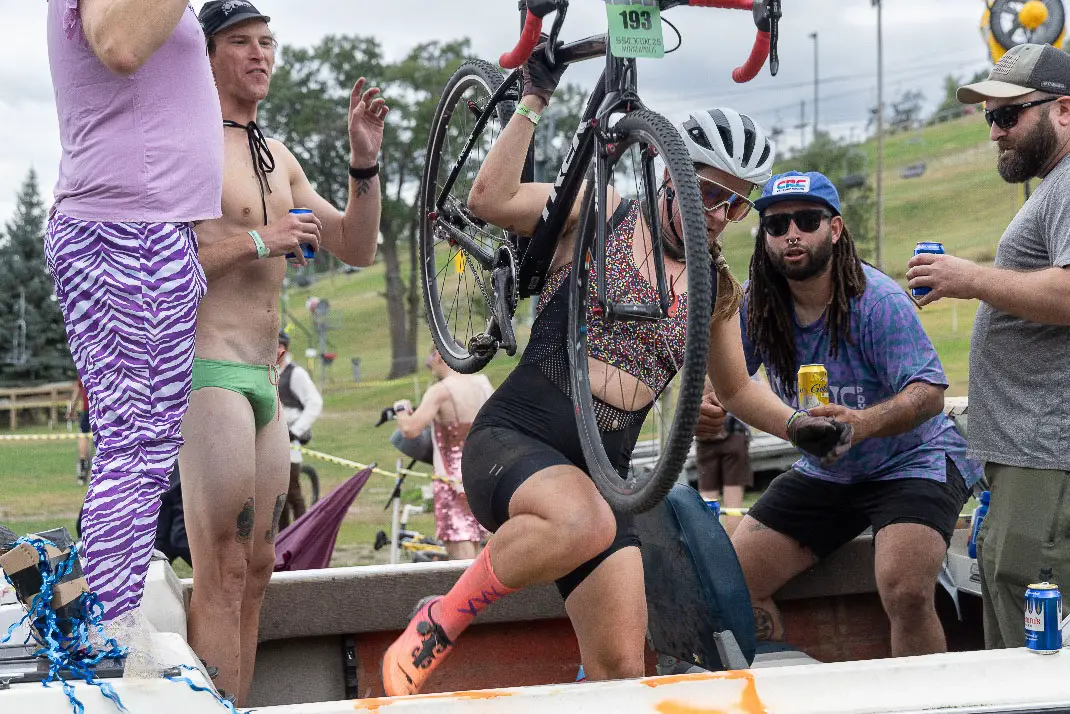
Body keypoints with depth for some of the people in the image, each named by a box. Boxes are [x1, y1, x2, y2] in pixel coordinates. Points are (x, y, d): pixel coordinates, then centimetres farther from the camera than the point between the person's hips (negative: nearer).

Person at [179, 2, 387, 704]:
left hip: (262, 381, 9)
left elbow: (357, 247, 18)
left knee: (256, 570, 8)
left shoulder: (277, 158, 19)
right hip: (207, 371, -9)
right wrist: (257, 240, -17)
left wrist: (365, 162, 3)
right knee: (222, 574, -12)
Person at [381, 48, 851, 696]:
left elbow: (736, 387, 26)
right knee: (586, 524, -39)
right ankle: (441, 623, -15)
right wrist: (535, 100, -15)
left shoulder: (717, 288, 14)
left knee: (620, 669, -5)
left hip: (596, 474, 6)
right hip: (513, 440, -5)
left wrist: (799, 425, 8)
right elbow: (490, 201, -14)